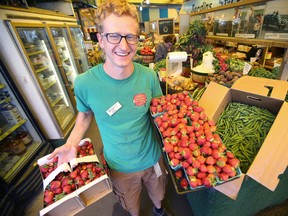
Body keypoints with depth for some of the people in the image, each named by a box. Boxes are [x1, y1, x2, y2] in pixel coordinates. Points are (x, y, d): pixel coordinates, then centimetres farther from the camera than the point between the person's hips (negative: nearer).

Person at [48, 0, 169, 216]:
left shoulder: (149, 76, -19)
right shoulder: (84, 83, -23)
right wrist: (71, 143, -13)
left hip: (153, 158, 2)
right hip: (120, 166, -1)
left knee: (158, 195, 35)